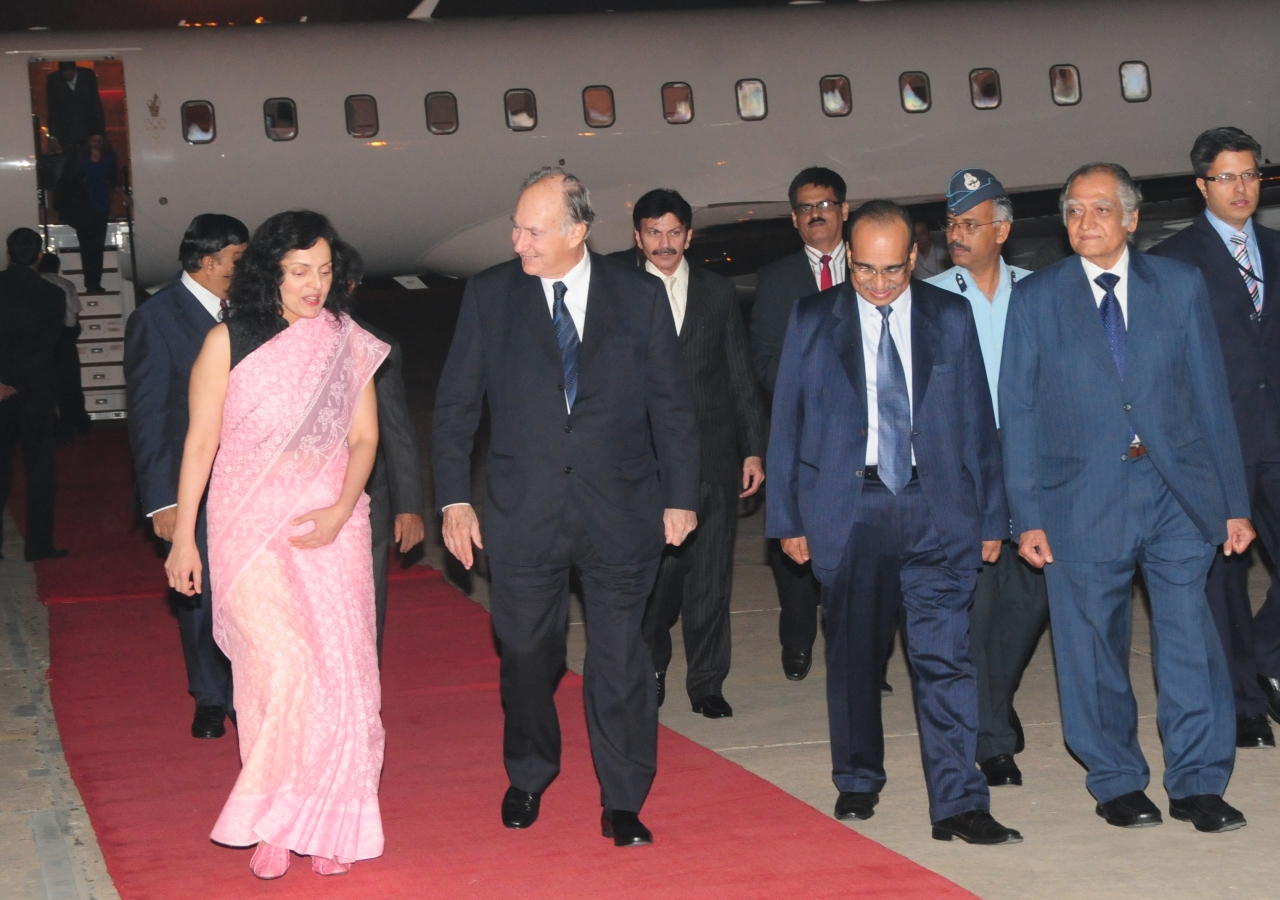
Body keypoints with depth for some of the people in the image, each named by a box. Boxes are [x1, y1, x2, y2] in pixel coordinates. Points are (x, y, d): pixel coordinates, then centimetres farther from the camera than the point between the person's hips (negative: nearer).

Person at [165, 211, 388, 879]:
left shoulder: (350, 344, 7)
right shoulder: (228, 343, -2)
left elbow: (363, 437, 7)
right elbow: (201, 442, 1)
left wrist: (342, 509, -10)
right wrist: (182, 538, 0)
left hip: (332, 522, 3)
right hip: (252, 525, -3)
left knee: (338, 669, 1)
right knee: (284, 668, -14)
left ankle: (327, 818, 14)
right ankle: (271, 821, 3)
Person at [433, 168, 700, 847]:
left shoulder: (640, 296, 1)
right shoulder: (489, 294, 1)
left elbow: (672, 405, 5)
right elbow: (454, 405, 5)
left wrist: (680, 497, 3)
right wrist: (454, 497, -1)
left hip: (620, 510, 0)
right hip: (522, 512, 1)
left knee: (620, 658, 2)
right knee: (526, 655, 9)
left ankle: (622, 804, 13)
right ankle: (527, 778, 33)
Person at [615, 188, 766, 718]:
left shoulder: (718, 293, 9)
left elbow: (740, 377, 11)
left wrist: (753, 449, 7)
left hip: (712, 458, 2)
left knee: (710, 577, 4)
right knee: (653, 575, 0)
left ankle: (707, 683, 14)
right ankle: (650, 675, 20)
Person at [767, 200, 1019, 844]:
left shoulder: (950, 317, 7)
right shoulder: (813, 320, 5)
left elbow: (977, 420, 8)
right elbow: (787, 422, 7)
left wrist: (991, 517, 6)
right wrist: (786, 518, 3)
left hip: (936, 508, 0)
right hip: (846, 508, 1)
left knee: (945, 656, -7)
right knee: (853, 655, 10)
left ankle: (959, 804, -6)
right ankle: (857, 783, 27)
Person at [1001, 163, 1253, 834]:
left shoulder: (1180, 286, 8)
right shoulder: (1035, 298, 5)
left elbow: (1211, 396, 8)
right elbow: (1018, 413, 4)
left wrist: (1234, 501, 5)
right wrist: (1027, 516, -2)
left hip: (1178, 491, 1)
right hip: (1083, 498, 0)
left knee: (1190, 635, -4)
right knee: (1093, 647, 5)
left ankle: (1199, 784, 8)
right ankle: (1116, 783, 20)